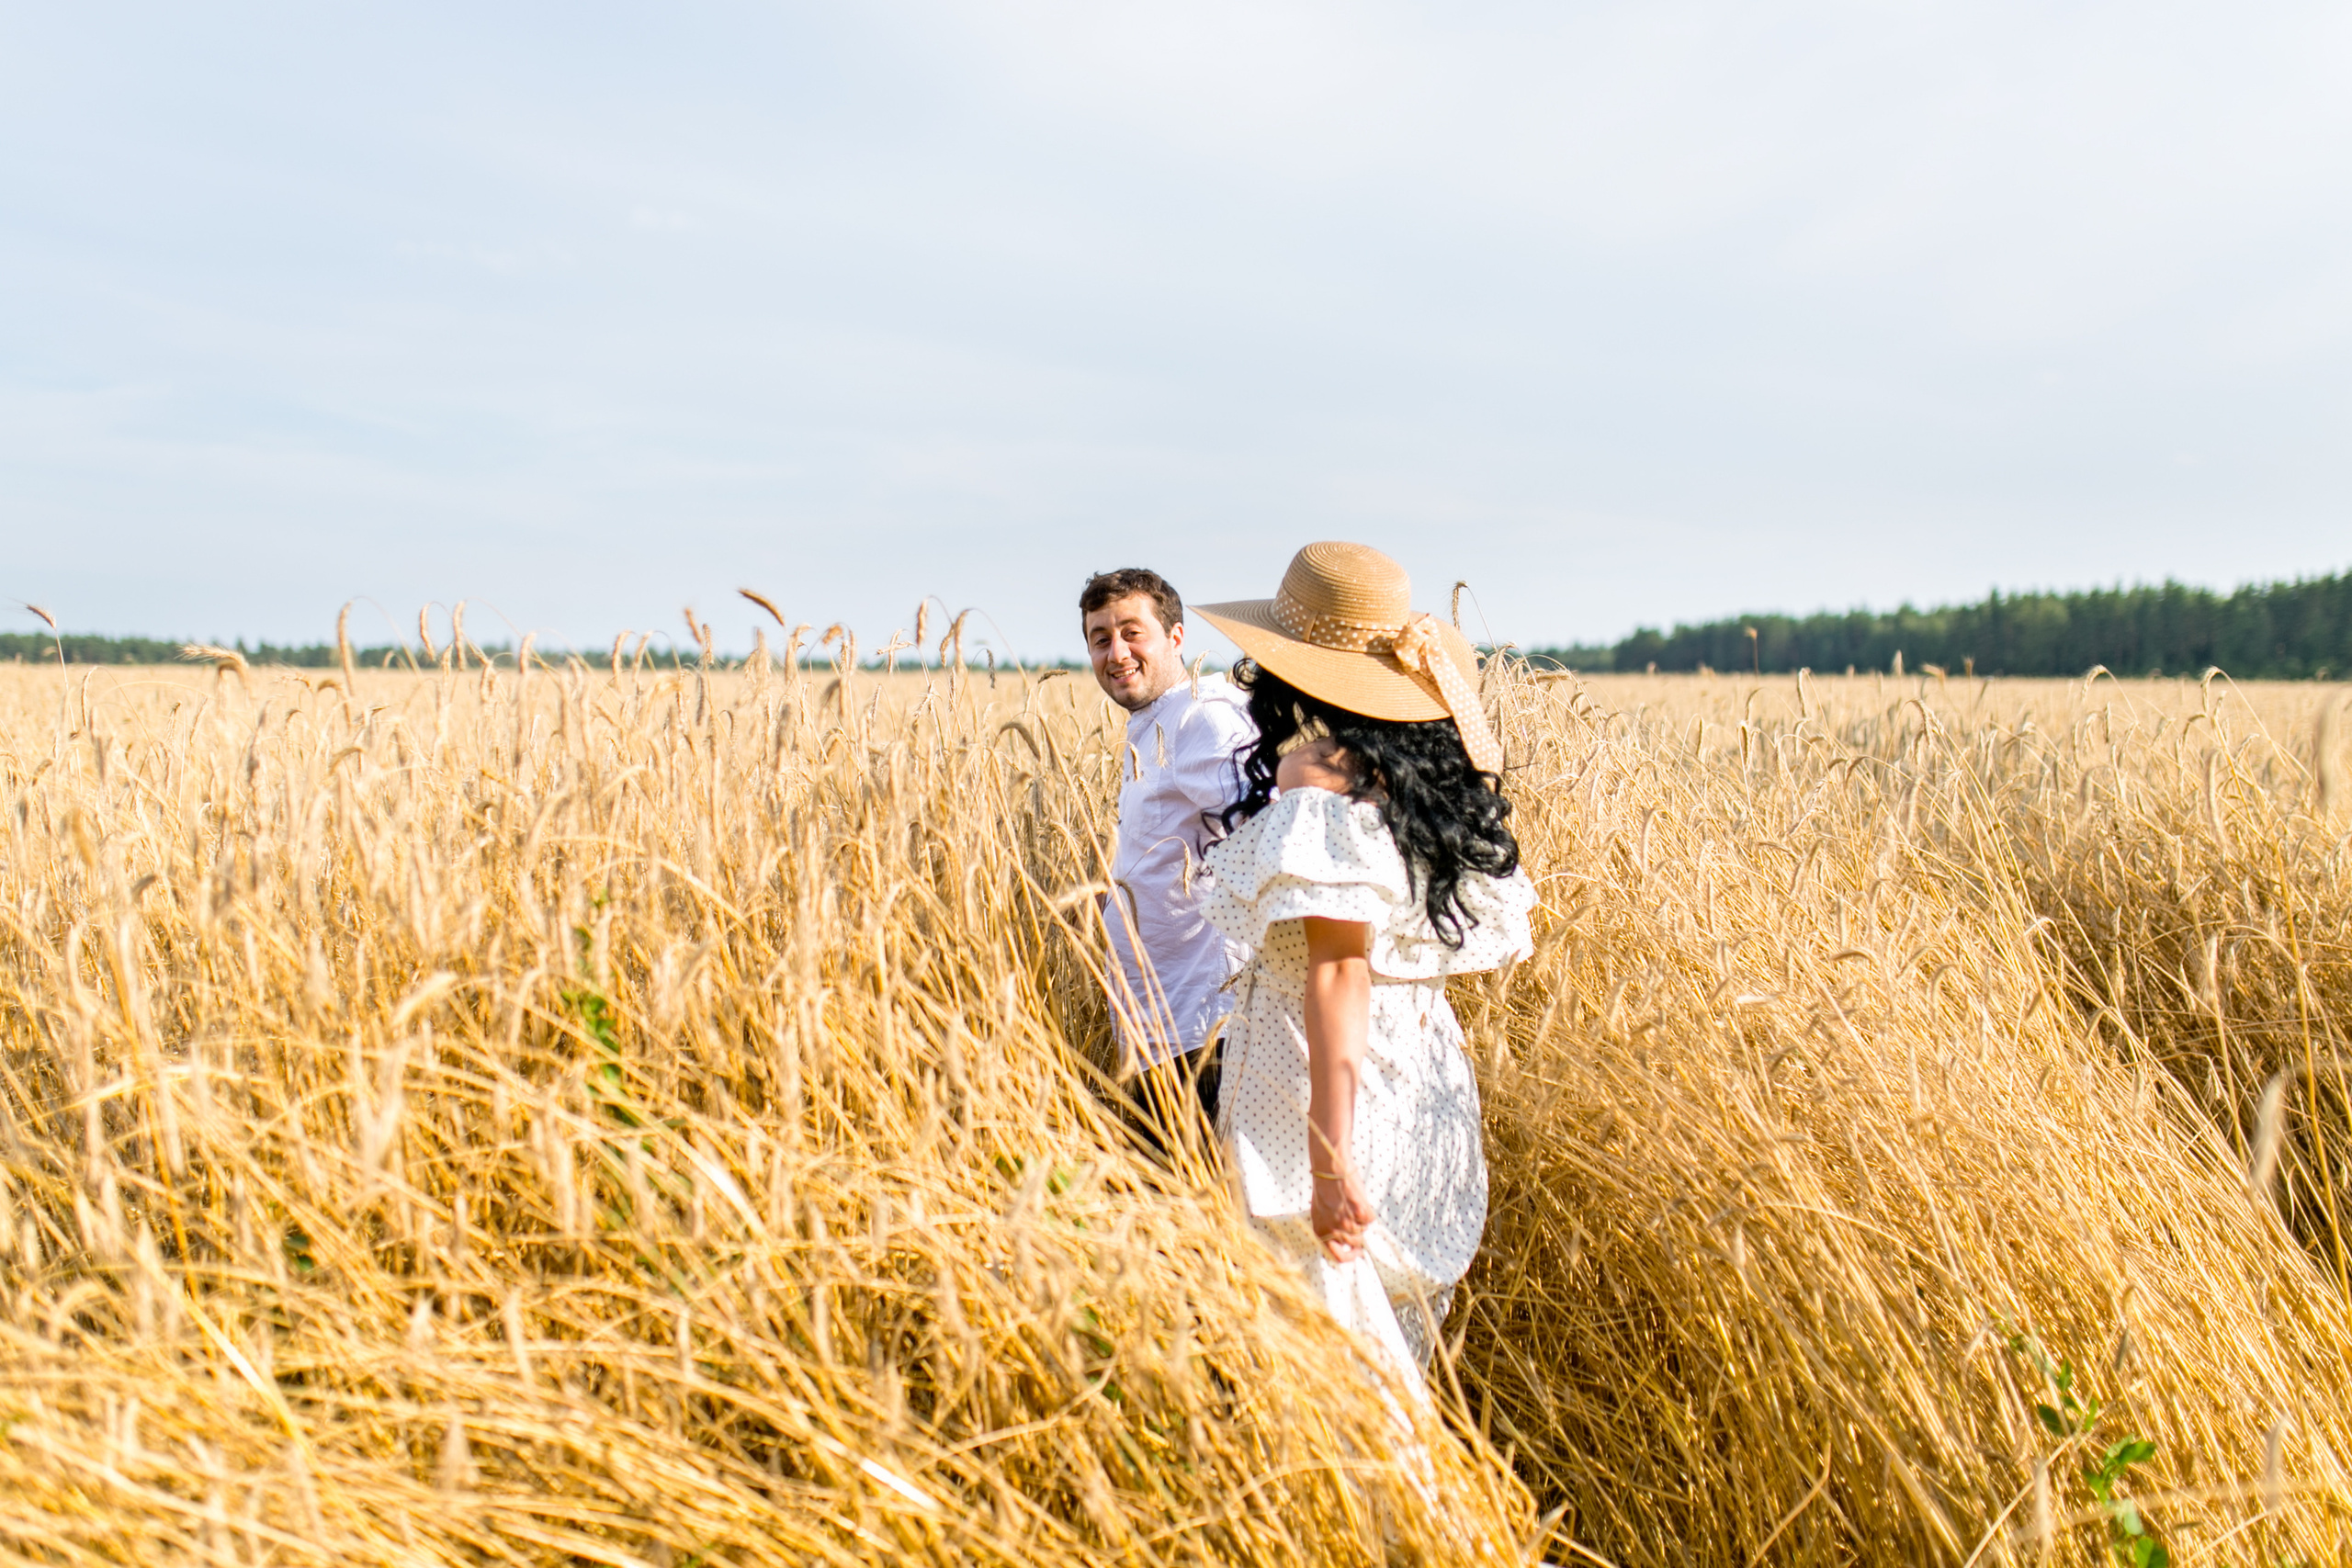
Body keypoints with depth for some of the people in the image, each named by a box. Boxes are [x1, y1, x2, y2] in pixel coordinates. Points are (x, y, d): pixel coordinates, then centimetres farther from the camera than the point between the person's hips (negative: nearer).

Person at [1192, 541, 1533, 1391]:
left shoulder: (1320, 786, -16)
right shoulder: (1419, 773, 8)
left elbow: (1337, 976, -22)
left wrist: (1329, 1162, -24)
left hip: (1342, 1107, -9)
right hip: (1425, 1089, 9)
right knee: (1389, 1366, 18)